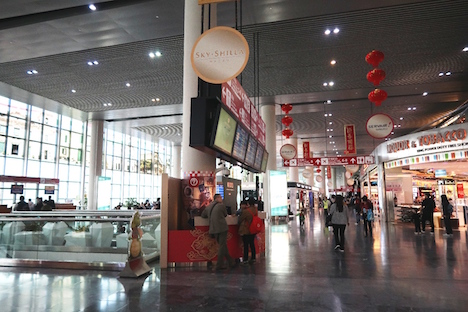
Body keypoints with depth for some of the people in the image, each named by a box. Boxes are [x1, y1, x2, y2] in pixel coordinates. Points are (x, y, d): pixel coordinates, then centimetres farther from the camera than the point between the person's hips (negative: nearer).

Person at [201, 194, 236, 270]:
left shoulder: (208, 207, 9)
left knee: (222, 246, 15)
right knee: (222, 246, 1)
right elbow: (225, 215, 8)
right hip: (222, 228, -6)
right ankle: (219, 265, 3)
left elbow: (203, 215, 19)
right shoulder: (221, 205, -6)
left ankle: (231, 262, 24)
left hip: (214, 229, 6)